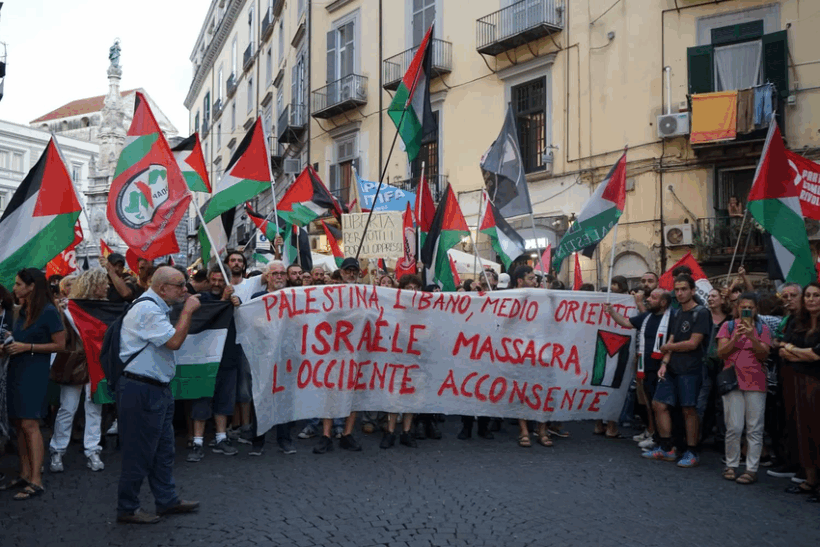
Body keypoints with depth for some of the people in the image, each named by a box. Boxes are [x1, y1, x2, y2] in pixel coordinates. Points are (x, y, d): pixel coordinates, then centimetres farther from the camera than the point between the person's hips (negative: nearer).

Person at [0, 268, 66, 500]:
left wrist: (27, 347, -17)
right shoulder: (23, 310, 11)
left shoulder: (48, 312, -11)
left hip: (35, 371, -8)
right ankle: (25, 474, 18)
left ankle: (36, 481, -10)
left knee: (29, 424, -12)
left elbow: (60, 344, -12)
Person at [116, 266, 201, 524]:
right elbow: (174, 341, -23)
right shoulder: (147, 309, -19)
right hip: (140, 390, -11)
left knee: (163, 449, 17)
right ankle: (127, 508, 15)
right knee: (139, 452, 1)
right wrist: (187, 310, -16)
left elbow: (173, 337, 20)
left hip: (157, 389, 11)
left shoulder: (156, 307, 16)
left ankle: (167, 500, 29)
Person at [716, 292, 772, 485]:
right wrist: (735, 338, -14)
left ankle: (752, 469, 4)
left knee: (754, 429, -1)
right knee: (734, 427, -1)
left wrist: (752, 337, -17)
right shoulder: (729, 326, 9)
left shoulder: (762, 328, 8)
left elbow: (764, 355, -2)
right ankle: (731, 465, 11)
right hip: (732, 380, 0)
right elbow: (720, 352, 0)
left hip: (755, 381, 0)